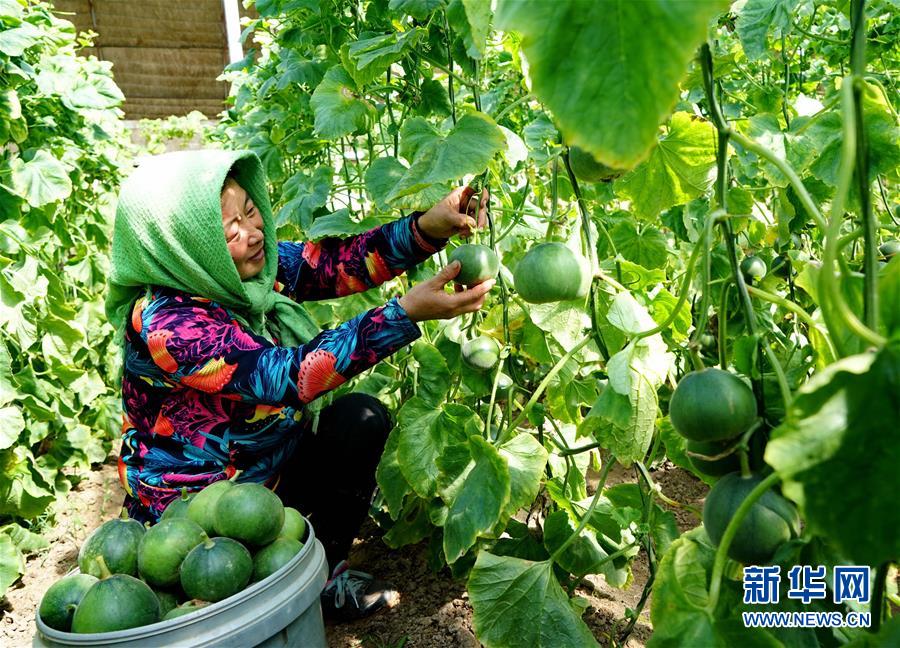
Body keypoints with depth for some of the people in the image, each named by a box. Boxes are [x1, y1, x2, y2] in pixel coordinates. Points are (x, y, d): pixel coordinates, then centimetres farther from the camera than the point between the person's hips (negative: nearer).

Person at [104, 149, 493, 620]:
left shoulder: (250, 266, -9)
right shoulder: (164, 324, -30)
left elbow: (339, 263, -14)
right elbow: (283, 376, -37)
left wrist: (430, 225, -31)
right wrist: (408, 313, -43)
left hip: (262, 465, 7)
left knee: (361, 419, -8)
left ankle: (321, 569, 5)